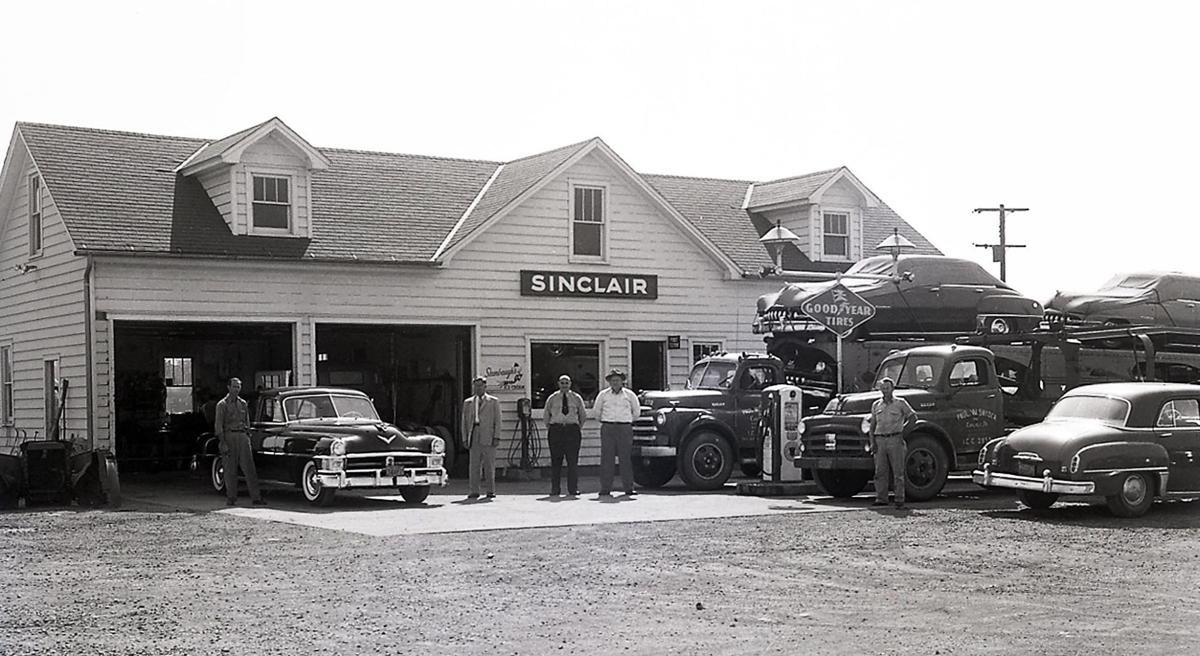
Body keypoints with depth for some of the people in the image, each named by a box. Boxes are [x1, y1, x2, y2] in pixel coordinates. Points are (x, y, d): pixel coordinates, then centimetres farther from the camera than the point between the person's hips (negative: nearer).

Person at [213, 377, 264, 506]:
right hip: (229, 436, -3)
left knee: (249, 468, -3)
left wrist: (248, 438, 13)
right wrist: (223, 443, -11)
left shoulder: (243, 403, 14)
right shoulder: (222, 404, 1)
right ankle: (231, 498, 10)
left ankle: (256, 497, -7)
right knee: (230, 470, 1)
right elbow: (218, 426, -4)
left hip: (242, 436, 3)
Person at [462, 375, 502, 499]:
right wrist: (465, 438, 6)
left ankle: (491, 491, 4)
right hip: (474, 436, 2)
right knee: (474, 465, 0)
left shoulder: (493, 401, 10)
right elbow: (465, 422, 16)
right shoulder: (468, 403, 17)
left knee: (489, 465, -2)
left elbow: (497, 420, 5)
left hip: (488, 437, -2)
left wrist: (496, 437, -5)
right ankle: (474, 491, 3)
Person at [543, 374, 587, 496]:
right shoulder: (552, 399, 9)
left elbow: (583, 415, 19)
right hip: (556, 430, 0)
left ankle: (573, 489, 2)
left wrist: (579, 427, 14)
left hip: (572, 429, 0)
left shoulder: (576, 398, 10)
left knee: (573, 461, -3)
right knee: (556, 460, -1)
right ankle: (555, 489, 3)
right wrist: (549, 428, 11)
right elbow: (546, 415, 17)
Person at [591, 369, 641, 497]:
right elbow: (596, 410, 20)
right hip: (608, 428, 0)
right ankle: (605, 489, -1)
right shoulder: (603, 395, 7)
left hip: (625, 428, 0)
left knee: (626, 458, -2)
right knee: (606, 459, -3)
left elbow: (637, 411, 19)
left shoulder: (629, 394, 7)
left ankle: (628, 488, 1)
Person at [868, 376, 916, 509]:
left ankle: (899, 500, -2)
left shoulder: (900, 403, 4)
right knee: (880, 471, -1)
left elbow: (913, 416, 10)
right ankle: (881, 498, 2)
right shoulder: (876, 405, 13)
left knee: (898, 471, -3)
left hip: (895, 439, -3)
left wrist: (903, 429, 2)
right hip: (880, 440, 3)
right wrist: (872, 442, 5)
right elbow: (872, 425, 14)